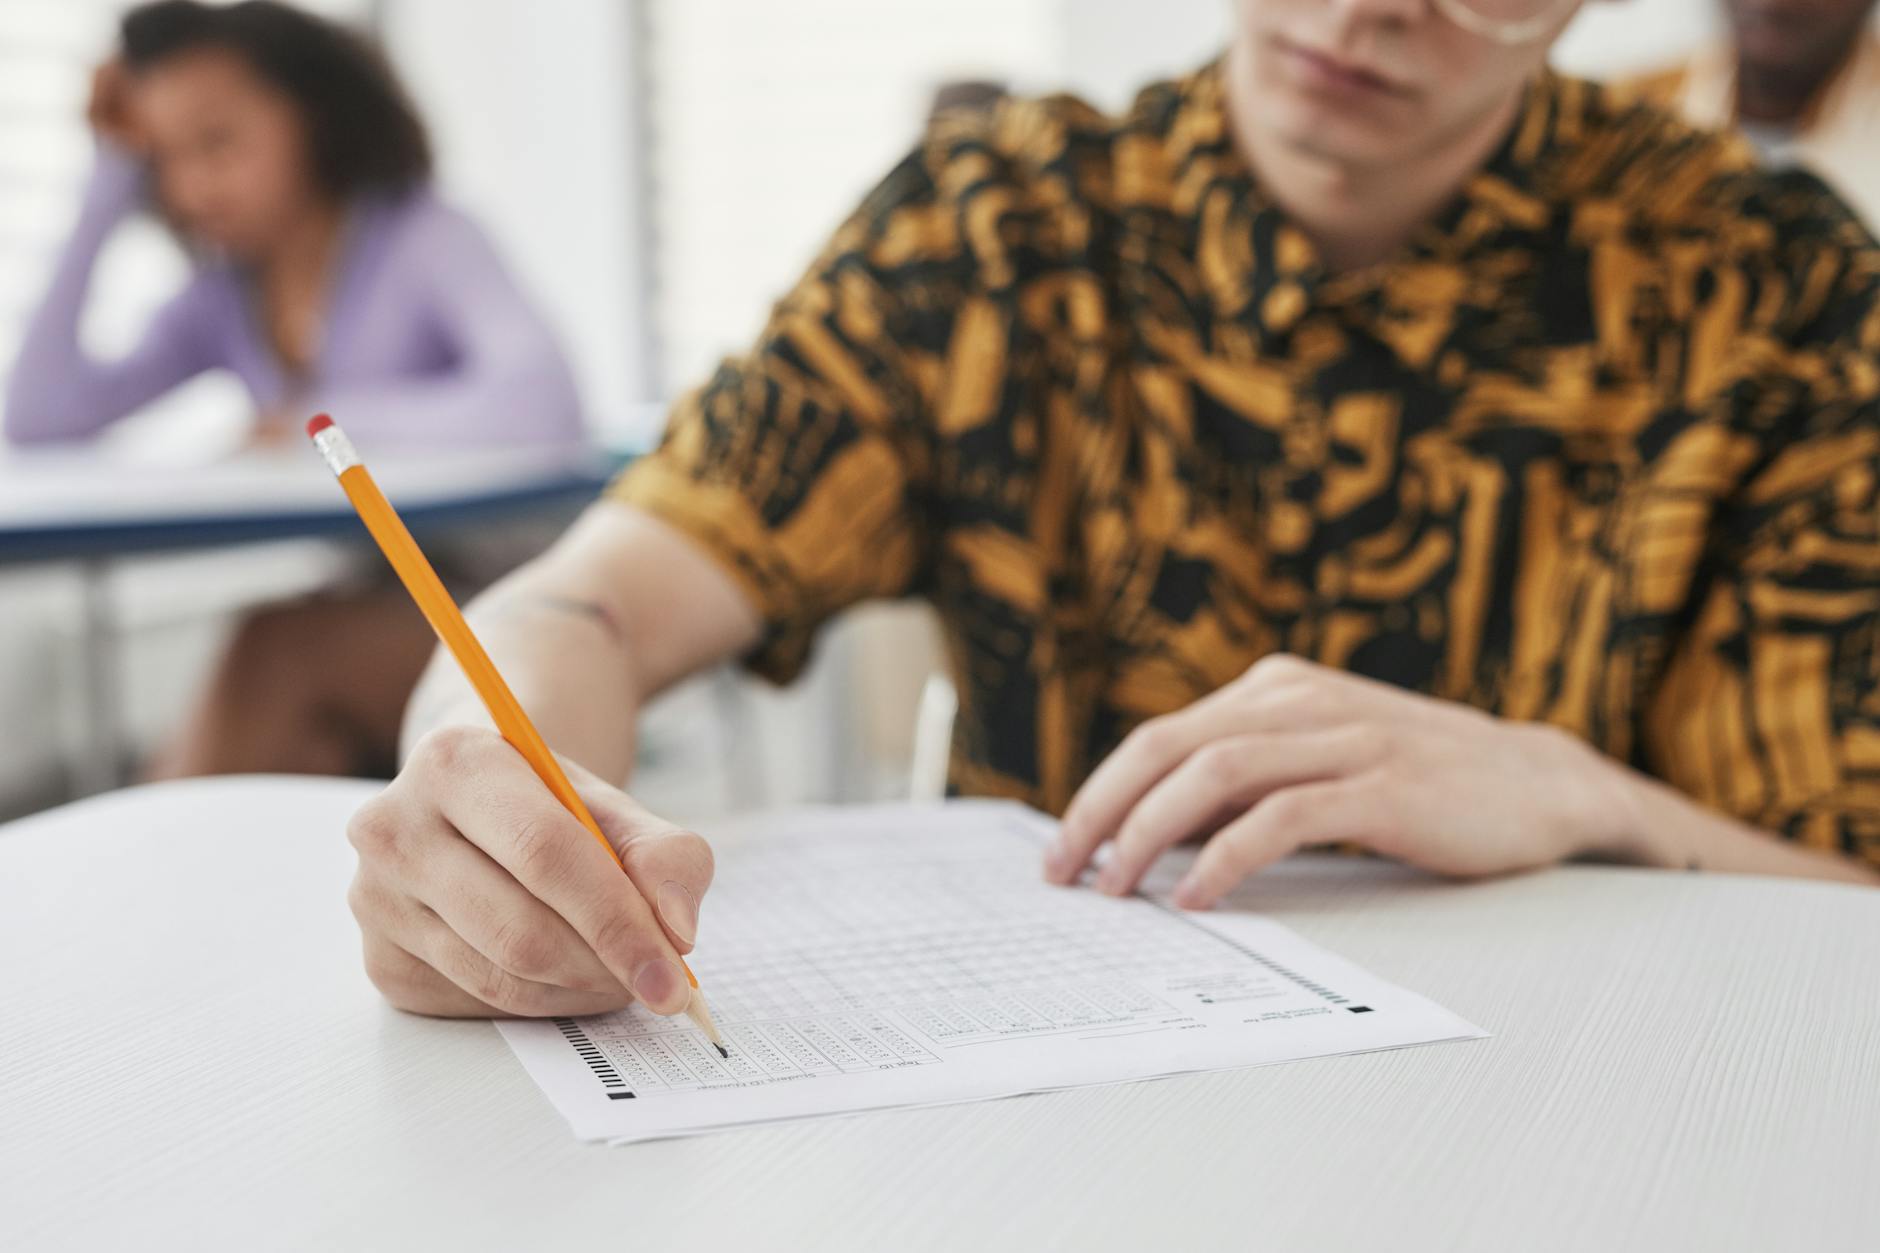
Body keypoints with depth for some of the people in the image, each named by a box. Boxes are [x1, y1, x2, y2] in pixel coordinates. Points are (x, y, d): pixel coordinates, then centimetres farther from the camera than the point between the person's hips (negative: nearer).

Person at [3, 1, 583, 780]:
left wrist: (324, 423, -20)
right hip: (344, 640, 6)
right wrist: (108, 191, -2)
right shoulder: (221, 300, 8)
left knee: (275, 650, -30)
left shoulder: (423, 240, -9)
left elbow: (545, 408, -28)